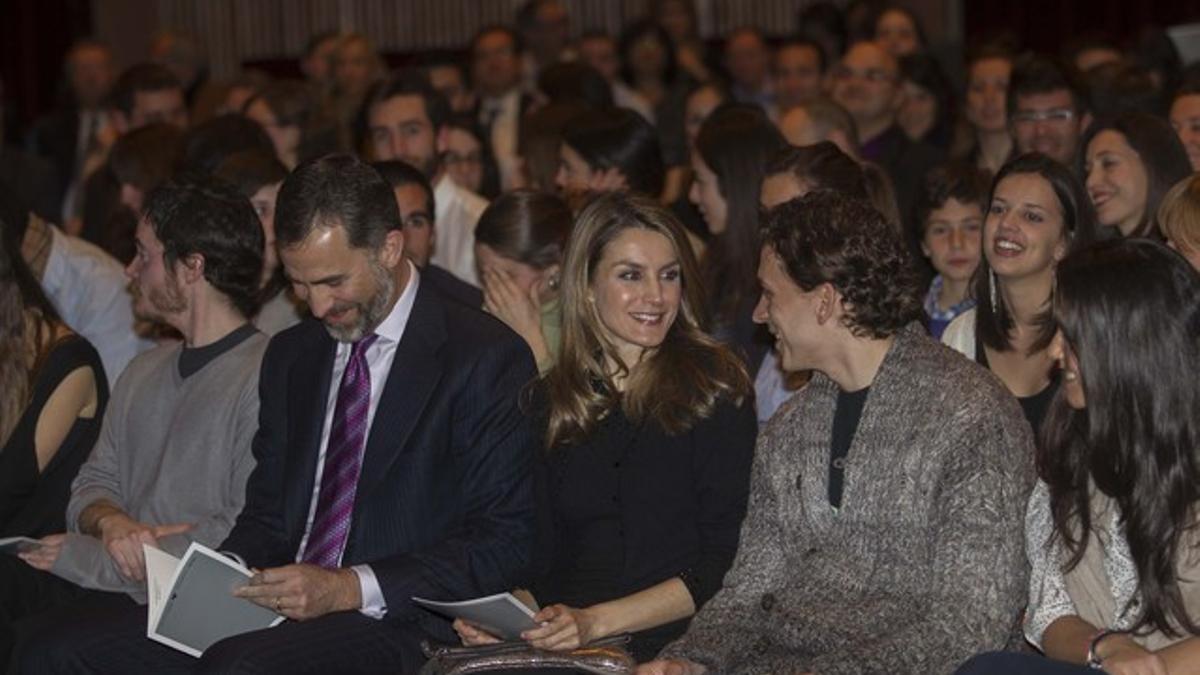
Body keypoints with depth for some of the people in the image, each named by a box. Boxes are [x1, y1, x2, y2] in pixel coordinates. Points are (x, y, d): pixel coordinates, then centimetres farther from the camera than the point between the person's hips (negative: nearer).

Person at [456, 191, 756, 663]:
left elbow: (724, 562, -5)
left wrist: (596, 621, -14)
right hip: (564, 647, 4)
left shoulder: (714, 387, 1)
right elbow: (544, 557, 13)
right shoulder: (551, 400, 14)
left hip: (673, 645, -4)